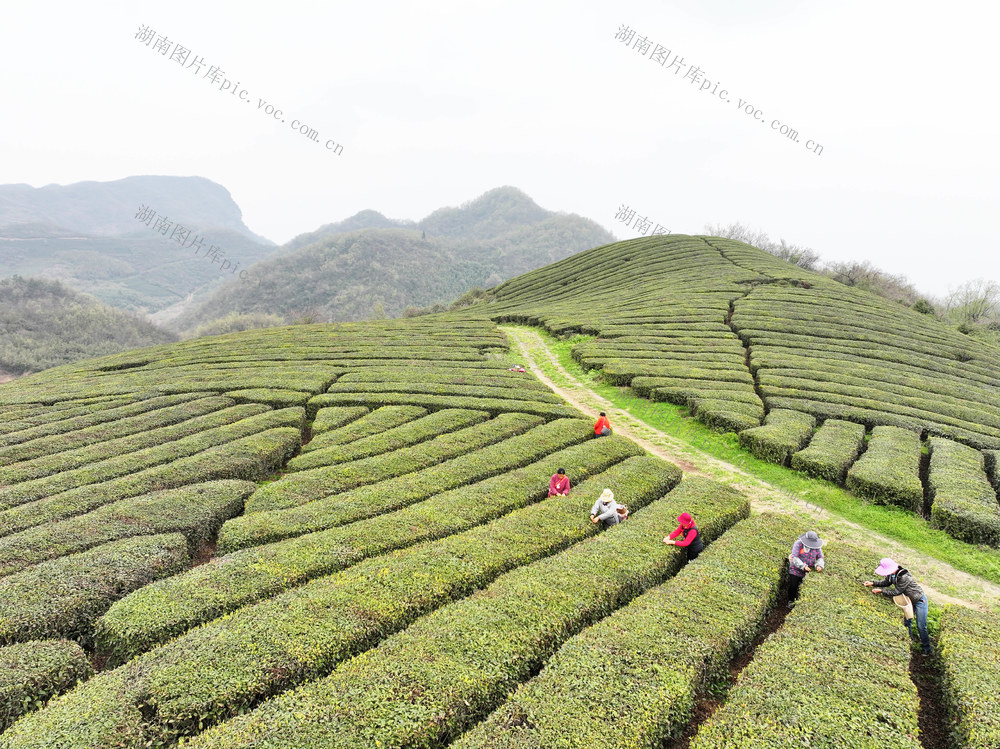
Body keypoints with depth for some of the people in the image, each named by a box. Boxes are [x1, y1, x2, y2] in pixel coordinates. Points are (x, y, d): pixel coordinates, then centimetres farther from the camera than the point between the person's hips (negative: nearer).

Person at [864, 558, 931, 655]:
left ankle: (927, 650, 11)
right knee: (906, 623, 13)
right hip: (910, 601, 8)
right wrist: (873, 583, -3)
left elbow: (896, 592, -28)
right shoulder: (892, 575, -9)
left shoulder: (904, 577, -35)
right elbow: (886, 582, 9)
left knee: (921, 627, -3)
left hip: (919, 601, -8)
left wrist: (881, 590, -23)